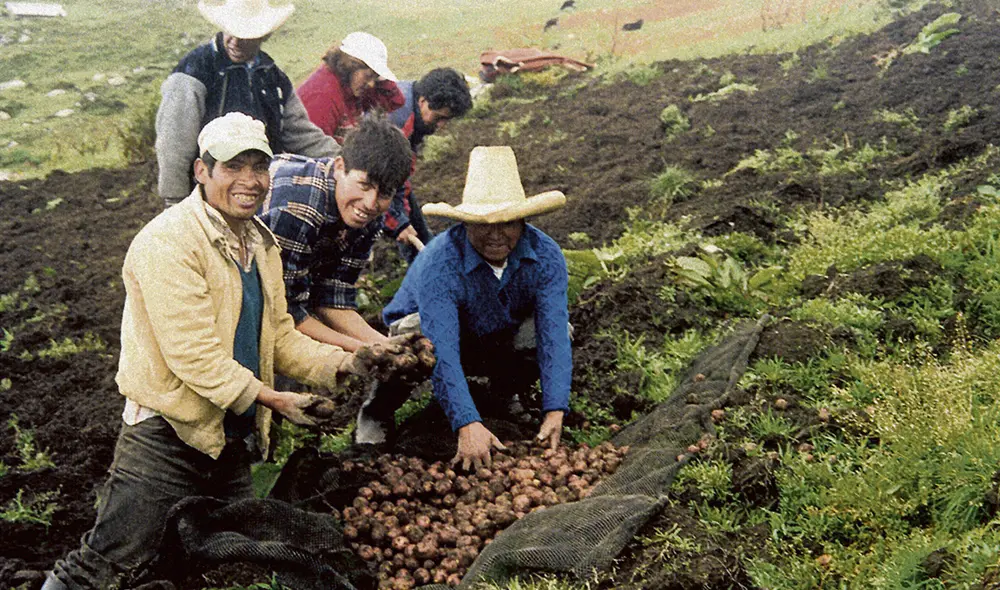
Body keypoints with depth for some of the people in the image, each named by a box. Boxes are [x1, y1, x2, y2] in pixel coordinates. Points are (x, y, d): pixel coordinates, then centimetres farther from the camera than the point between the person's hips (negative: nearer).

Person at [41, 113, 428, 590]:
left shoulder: (261, 241, 10)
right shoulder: (169, 241, -18)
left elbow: (278, 337, 11)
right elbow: (193, 354, -24)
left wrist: (349, 363, -3)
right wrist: (273, 399, -25)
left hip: (235, 439, 9)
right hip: (167, 436, -8)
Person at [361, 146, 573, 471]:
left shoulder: (546, 256, -23)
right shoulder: (439, 264, -35)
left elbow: (554, 335, -30)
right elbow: (442, 352, -42)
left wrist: (554, 413, -42)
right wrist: (468, 425, -53)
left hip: (498, 341, 4)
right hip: (432, 331, -4)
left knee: (557, 329, -24)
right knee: (416, 337, -38)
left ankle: (503, 395, 8)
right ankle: (376, 413, -7)